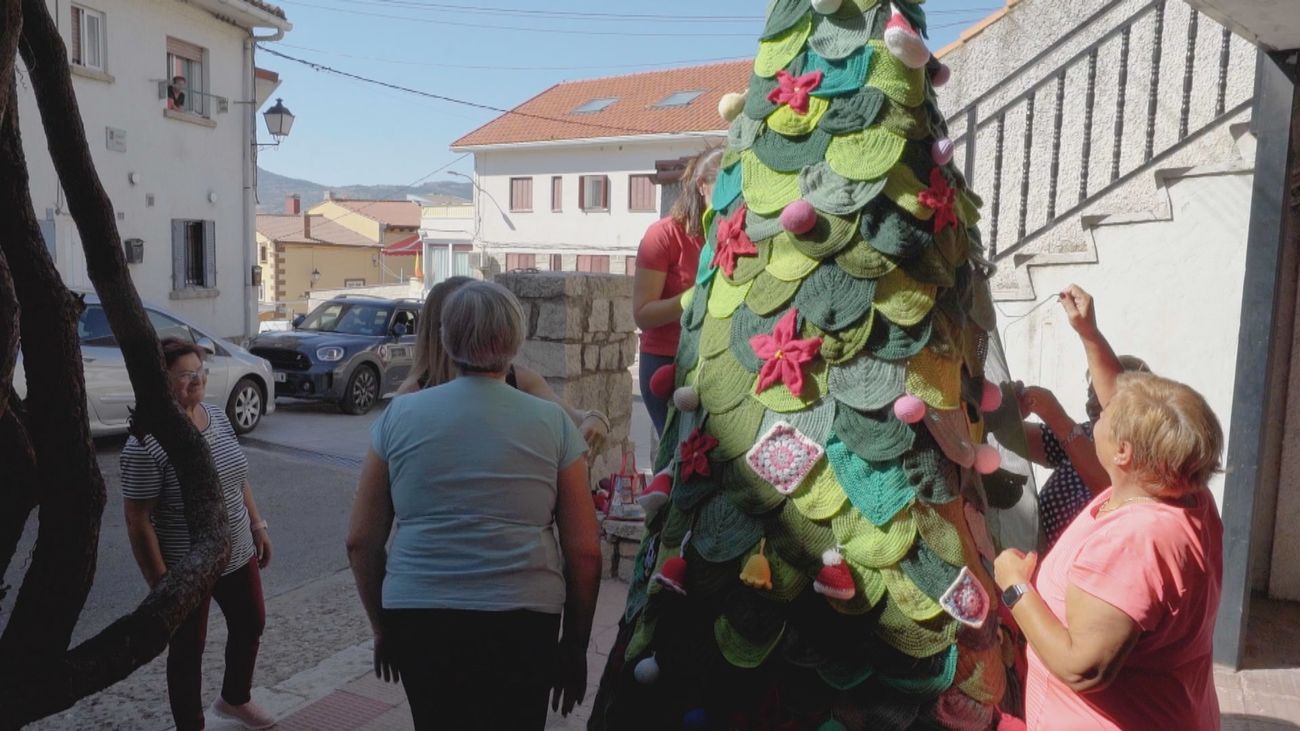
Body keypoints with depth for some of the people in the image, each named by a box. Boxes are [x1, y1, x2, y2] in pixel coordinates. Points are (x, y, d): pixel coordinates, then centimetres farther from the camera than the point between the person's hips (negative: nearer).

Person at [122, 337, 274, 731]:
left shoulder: (216, 415, -1)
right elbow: (138, 522, -19)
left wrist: (257, 525, 11)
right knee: (188, 649, 11)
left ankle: (235, 699, 48)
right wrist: (160, 581, -18)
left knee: (250, 626, 23)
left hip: (238, 554, 8)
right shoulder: (145, 443, -22)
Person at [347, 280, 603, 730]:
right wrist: (575, 643, 11)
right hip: (522, 623, -1)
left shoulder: (399, 416, 2)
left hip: (418, 620, 1)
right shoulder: (553, 423, -1)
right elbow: (585, 552, -1)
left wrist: (382, 626, 19)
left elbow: (360, 541, 6)